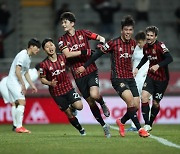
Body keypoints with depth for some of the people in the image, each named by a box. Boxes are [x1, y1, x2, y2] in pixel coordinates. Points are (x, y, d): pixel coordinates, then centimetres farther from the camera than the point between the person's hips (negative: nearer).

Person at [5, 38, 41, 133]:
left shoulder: (29, 57, 14)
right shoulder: (23, 55, -17)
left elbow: (26, 73, 23)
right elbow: (17, 71, -22)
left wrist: (32, 85, 20)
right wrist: (23, 85, -18)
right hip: (13, 82, -11)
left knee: (15, 104, 12)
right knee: (22, 102, -17)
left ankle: (16, 126, 16)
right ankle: (19, 127, -21)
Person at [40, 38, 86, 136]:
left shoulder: (62, 57, -3)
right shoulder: (44, 64, -10)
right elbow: (42, 79, -3)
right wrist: (50, 83, -21)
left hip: (68, 88, 2)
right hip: (56, 92, -2)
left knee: (79, 106, -17)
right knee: (69, 114, 2)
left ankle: (71, 106, 19)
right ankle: (80, 129, 24)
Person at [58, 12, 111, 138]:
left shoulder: (83, 33, 3)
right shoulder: (62, 40, 4)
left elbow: (100, 38, 3)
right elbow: (67, 54, -11)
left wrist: (102, 41, -21)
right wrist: (84, 52, -18)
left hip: (91, 71, -2)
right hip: (78, 75, 2)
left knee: (94, 95, -26)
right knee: (90, 102, 5)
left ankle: (103, 104, 9)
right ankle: (104, 126, 19)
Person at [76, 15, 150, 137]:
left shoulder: (133, 43, 7)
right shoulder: (114, 43, -10)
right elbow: (98, 54, -3)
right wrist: (85, 66, 0)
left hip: (130, 78, 6)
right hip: (117, 78, -6)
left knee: (136, 106, -1)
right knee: (130, 100, -24)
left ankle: (121, 122, 27)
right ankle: (140, 129, -18)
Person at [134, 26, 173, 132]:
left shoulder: (160, 46, -18)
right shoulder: (146, 47, 2)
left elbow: (170, 58, -31)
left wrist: (158, 65, -42)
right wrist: (137, 68, 17)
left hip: (162, 79, -4)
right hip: (151, 76, 4)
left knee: (156, 103, 4)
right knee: (144, 97, -17)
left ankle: (150, 124, 26)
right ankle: (147, 124, -14)